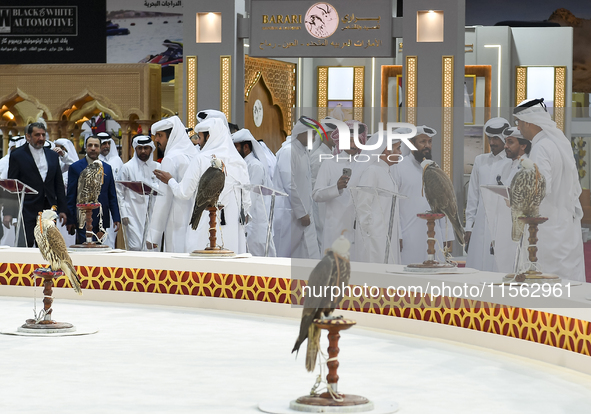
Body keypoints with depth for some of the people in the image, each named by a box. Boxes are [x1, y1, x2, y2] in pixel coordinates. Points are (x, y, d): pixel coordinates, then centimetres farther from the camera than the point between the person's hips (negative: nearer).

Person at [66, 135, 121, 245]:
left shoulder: (107, 168, 14)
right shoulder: (75, 168, 2)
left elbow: (112, 196, 15)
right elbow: (71, 197, 1)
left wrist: (116, 218, 8)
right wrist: (70, 221, -3)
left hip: (102, 219, 4)